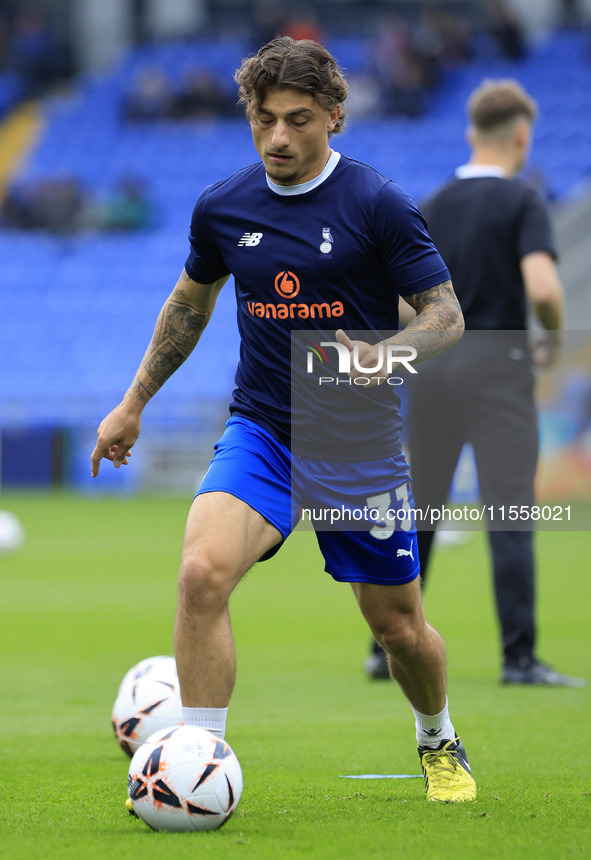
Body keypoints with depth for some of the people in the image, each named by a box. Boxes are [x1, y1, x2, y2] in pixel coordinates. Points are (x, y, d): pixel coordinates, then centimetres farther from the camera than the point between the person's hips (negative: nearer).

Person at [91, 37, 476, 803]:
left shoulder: (376, 204, -10)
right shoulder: (222, 207, 1)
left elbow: (446, 314, -7)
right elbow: (190, 303, 20)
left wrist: (385, 353, -28)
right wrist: (134, 404, 24)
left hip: (360, 445, -2)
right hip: (259, 431, 2)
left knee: (397, 626, 8)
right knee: (202, 571, -26)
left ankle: (439, 742, 41)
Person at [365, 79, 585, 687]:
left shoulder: (431, 208, 11)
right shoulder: (521, 202, -6)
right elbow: (542, 288, -19)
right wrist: (553, 339, 0)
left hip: (430, 364, 5)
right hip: (496, 363, -5)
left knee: (416, 514, 12)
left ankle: (390, 648, 14)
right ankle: (519, 657, -10)